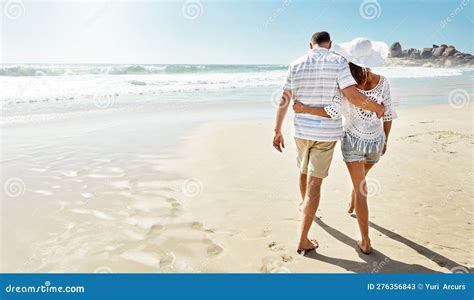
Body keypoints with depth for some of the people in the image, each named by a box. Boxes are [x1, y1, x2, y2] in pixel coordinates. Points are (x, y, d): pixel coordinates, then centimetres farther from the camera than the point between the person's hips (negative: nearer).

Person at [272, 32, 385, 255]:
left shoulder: (296, 65, 3)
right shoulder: (338, 62, -8)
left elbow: (284, 101, 2)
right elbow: (353, 96, -17)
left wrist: (278, 131, 8)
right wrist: (377, 108, 1)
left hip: (302, 130, 4)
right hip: (327, 132, -4)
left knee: (304, 171, 27)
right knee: (314, 182, -2)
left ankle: (305, 205, 54)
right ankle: (303, 240, 0)